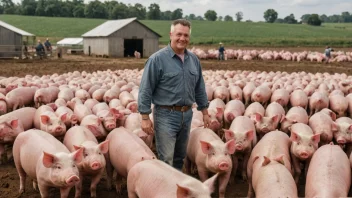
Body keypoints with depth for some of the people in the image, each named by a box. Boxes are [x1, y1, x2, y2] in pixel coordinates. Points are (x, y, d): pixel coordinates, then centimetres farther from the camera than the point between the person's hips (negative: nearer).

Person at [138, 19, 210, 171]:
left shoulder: (194, 59, 8)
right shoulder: (157, 59, -11)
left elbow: (200, 88, 17)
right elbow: (145, 90, -11)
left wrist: (204, 111, 15)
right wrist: (145, 117, -14)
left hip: (187, 114, 6)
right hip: (166, 115, -6)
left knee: (180, 157, 18)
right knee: (166, 160, -5)